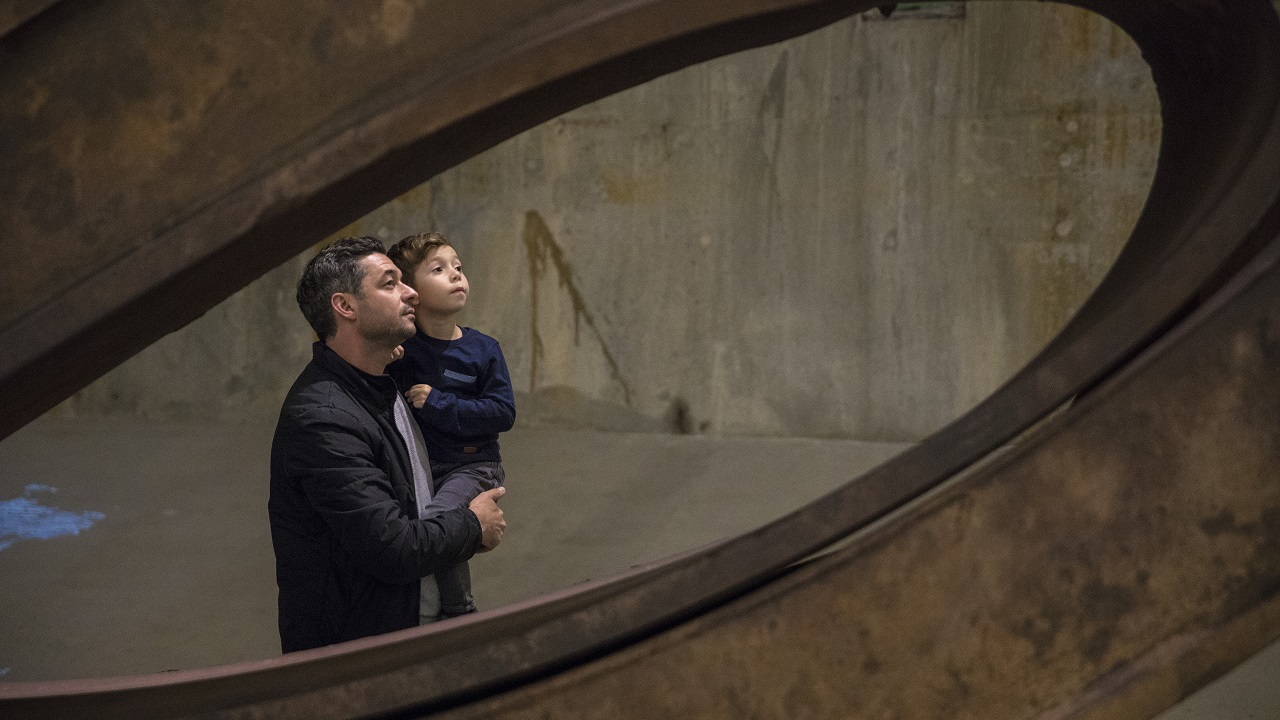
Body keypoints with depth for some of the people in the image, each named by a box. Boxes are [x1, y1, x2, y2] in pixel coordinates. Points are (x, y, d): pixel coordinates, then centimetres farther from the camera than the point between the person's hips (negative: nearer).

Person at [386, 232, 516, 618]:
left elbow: (503, 412, -10)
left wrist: (438, 405, -17)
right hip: (418, 467, 4)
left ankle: (460, 612, -11)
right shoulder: (400, 346, -4)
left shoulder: (482, 350, -5)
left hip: (472, 466, -4)